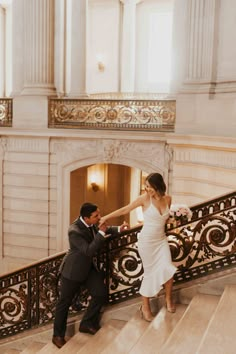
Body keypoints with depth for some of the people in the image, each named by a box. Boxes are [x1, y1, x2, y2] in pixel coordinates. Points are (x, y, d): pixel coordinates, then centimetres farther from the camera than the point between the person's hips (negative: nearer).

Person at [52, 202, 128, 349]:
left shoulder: (92, 224, -9)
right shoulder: (75, 231, -32)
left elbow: (105, 230, 12)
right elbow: (89, 251, -34)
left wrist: (118, 229, -5)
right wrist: (101, 233, -34)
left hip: (90, 267, 7)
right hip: (74, 269, -7)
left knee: (101, 293, 3)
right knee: (65, 302, 7)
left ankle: (87, 324, 23)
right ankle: (58, 335, 24)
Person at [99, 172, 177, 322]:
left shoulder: (168, 199, -2)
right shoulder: (145, 198, -13)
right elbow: (125, 210, -8)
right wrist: (106, 217, -8)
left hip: (161, 240, 4)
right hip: (146, 241, -4)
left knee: (167, 269, -7)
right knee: (150, 273, 2)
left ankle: (168, 298, 20)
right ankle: (145, 306, 20)